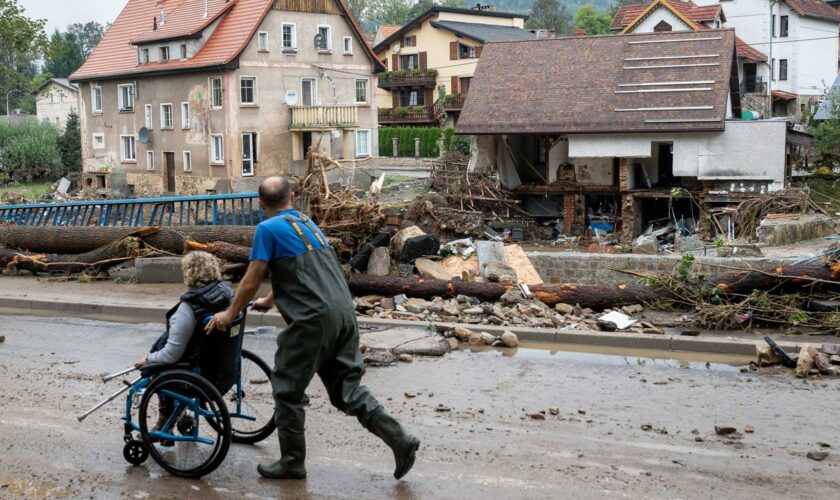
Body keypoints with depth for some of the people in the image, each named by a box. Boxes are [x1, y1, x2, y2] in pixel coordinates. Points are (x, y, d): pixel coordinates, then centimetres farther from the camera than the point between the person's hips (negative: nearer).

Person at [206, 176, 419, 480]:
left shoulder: (268, 229, -2)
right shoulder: (307, 223, 22)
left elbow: (251, 282, 0)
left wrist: (230, 314, 15)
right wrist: (270, 301, 47)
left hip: (313, 320, -7)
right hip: (344, 314, 7)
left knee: (288, 390, 9)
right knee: (347, 388, 13)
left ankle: (292, 462, 18)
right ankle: (400, 440, 4)